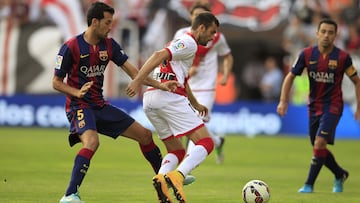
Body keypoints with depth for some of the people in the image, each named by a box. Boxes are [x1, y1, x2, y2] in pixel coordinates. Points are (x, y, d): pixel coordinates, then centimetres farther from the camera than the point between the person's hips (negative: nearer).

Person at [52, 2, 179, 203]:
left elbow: (132, 71, 4)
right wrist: (77, 92, -25)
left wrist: (160, 85, -6)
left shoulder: (109, 45, 3)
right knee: (92, 141, -36)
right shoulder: (71, 47, -13)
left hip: (101, 106, 7)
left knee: (145, 135, 10)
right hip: (79, 106, -7)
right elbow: (56, 82, -7)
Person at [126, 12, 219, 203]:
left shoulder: (179, 42, 29)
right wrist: (137, 81, -25)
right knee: (206, 143, -9)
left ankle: (161, 178, -13)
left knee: (176, 151, 16)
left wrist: (195, 104, 49)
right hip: (169, 97, -9)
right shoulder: (189, 43, -2)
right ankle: (177, 176, -30)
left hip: (149, 101, 9)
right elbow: (159, 55, -17)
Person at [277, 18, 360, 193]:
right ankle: (340, 174, 35)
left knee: (319, 143, -19)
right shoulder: (307, 54, -4)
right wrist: (283, 101, -4)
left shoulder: (342, 57, -10)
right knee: (318, 147, 10)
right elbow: (290, 77, 5)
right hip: (314, 106, 4)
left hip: (333, 106, -4)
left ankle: (309, 184, -8)